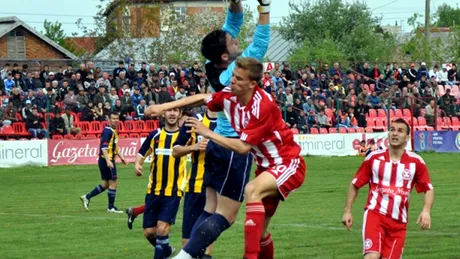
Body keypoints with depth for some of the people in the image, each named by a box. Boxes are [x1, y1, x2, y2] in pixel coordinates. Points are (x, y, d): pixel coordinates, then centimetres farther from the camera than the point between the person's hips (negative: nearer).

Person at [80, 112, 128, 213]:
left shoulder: (113, 131, 15)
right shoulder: (108, 131, -16)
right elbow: (104, 147, -24)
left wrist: (121, 157, 27)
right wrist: (108, 161, -32)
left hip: (109, 160, 10)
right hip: (107, 160, -10)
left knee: (106, 184, 15)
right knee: (113, 182, -4)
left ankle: (87, 197, 20)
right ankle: (111, 207, 4)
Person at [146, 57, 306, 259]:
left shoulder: (262, 105, -28)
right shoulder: (230, 96, -7)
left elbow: (243, 147, -27)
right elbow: (202, 98, 10)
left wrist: (208, 133, -22)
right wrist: (164, 107, 5)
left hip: (288, 163, -8)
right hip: (267, 165, 8)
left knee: (252, 190, -34)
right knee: (259, 231, 9)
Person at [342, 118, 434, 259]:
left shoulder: (416, 162, 1)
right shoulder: (374, 158, 0)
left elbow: (429, 189, 8)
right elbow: (355, 184, 10)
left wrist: (426, 211, -10)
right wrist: (347, 211, 6)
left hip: (399, 221, 2)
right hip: (375, 214, -2)